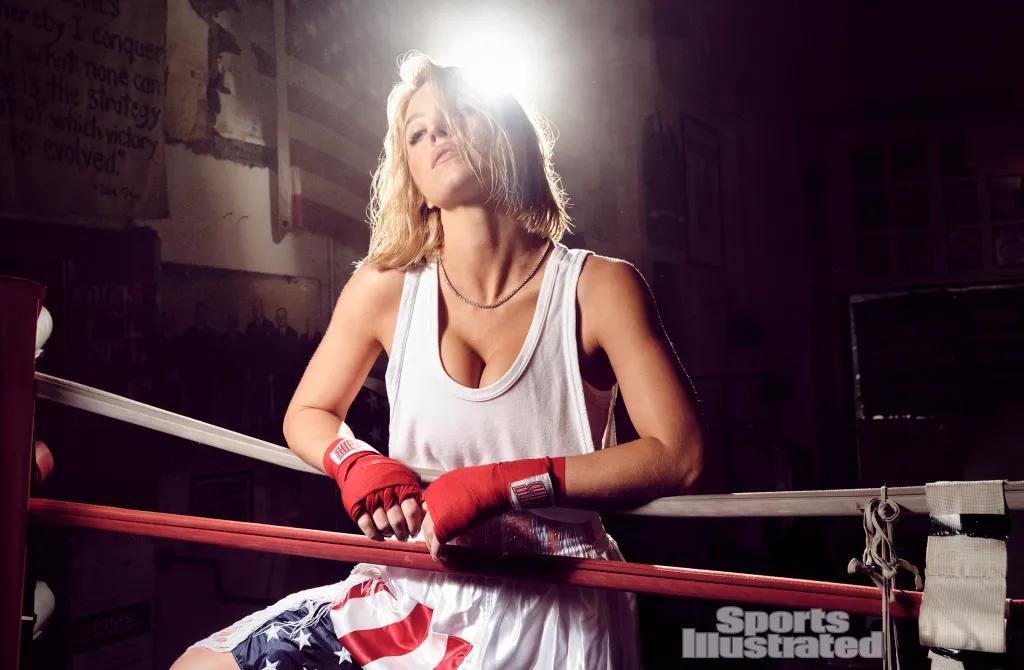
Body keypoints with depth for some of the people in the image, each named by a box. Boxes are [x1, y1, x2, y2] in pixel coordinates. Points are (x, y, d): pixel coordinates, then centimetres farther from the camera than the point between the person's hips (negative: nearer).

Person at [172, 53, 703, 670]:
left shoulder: (599, 288, -8)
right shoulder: (387, 285, -1)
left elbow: (679, 455, -15)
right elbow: (308, 415, 12)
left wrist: (499, 484, -23)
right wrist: (358, 462, -12)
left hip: (551, 613, -2)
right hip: (414, 590, 3)